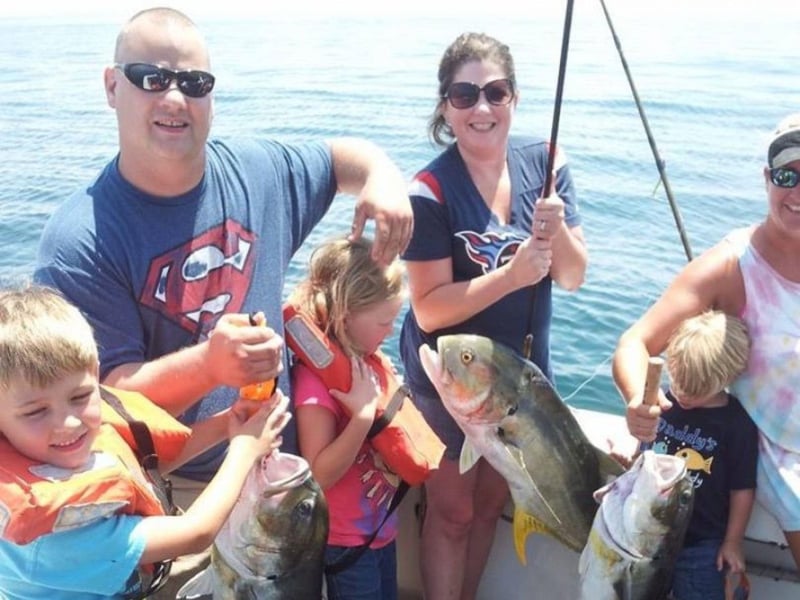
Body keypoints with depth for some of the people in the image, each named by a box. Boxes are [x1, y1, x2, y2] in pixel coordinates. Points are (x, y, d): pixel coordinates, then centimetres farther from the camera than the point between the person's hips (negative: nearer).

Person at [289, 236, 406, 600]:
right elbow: (319, 475, -25)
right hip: (346, 541, -7)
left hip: (383, 527, 8)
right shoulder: (315, 378, -23)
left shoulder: (375, 362, -1)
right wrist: (363, 415, -33)